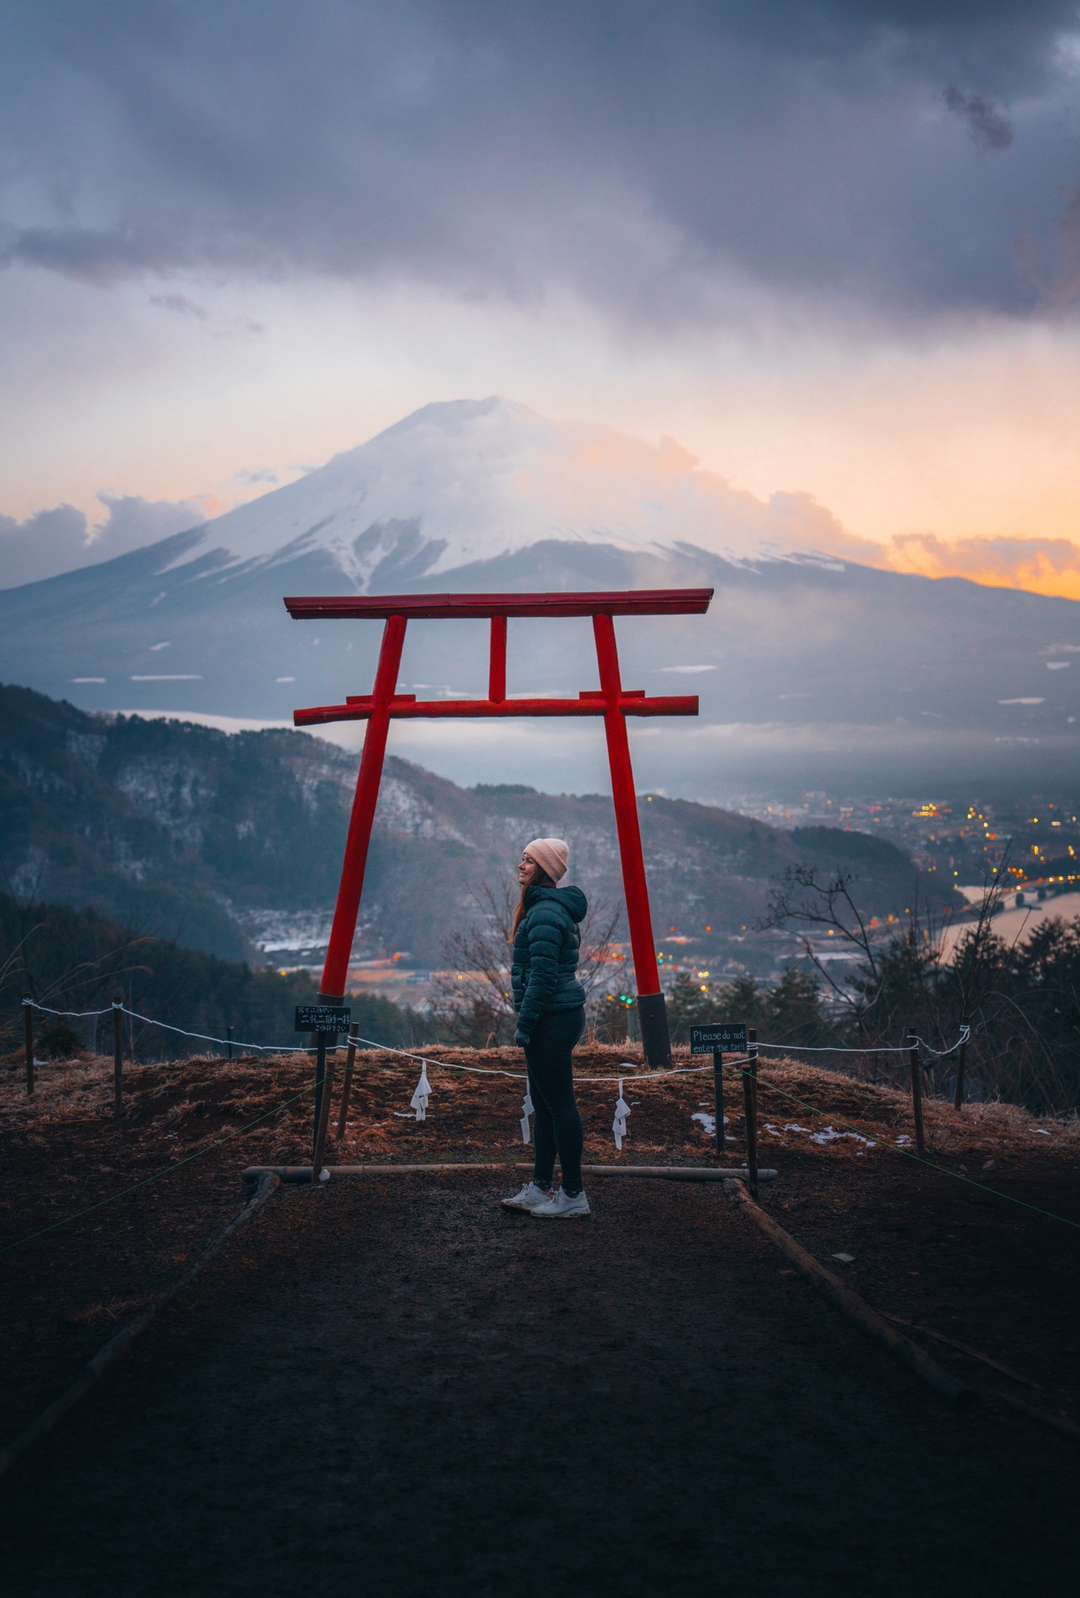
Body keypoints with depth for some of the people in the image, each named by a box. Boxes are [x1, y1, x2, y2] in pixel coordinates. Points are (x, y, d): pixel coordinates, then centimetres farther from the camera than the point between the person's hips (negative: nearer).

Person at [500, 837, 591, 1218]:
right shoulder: (545, 907, 16)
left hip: (552, 1019, -11)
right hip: (556, 1018, 11)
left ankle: (574, 1196, 2)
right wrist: (528, 1022, 23)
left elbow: (542, 976, -22)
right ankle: (539, 1188, 22)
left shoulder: (545, 913, -17)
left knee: (559, 1105, -4)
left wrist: (524, 1025, -17)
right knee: (544, 1104, 15)